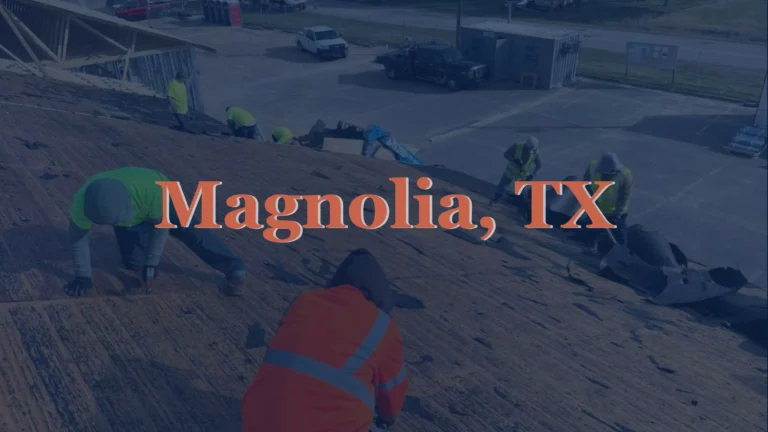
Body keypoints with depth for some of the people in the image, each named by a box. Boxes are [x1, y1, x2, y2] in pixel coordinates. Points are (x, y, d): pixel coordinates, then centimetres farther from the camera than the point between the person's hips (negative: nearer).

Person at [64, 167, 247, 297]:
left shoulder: (152, 191, -47)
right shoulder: (83, 202, -38)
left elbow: (161, 227, -29)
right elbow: (79, 237, -23)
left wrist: (152, 263, -23)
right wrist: (83, 275, -18)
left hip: (161, 200, -3)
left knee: (190, 231, -20)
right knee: (133, 262, -3)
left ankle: (233, 267, -16)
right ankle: (142, 233, 28)